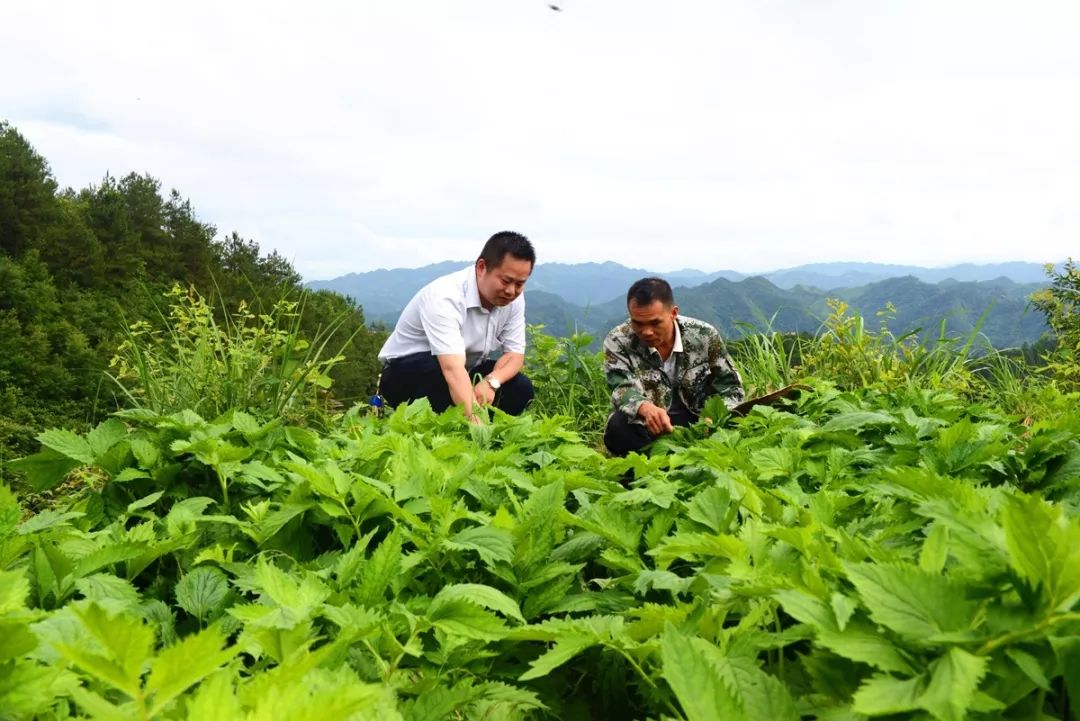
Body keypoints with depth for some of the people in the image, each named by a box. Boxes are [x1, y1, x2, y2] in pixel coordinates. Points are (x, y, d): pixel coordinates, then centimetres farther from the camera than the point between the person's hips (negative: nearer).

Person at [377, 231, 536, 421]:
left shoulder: (513, 298, -11)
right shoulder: (445, 296, -33)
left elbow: (515, 353, -10)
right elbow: (452, 369, -45)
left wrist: (491, 382, -32)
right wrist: (475, 422, -57)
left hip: (462, 371, 7)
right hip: (404, 376, -6)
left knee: (521, 389, -16)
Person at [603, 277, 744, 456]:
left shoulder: (704, 335, -7)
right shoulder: (618, 341, -11)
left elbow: (730, 387, -1)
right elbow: (623, 389, -23)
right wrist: (646, 408, -48)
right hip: (650, 427, -2)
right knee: (619, 428, -34)